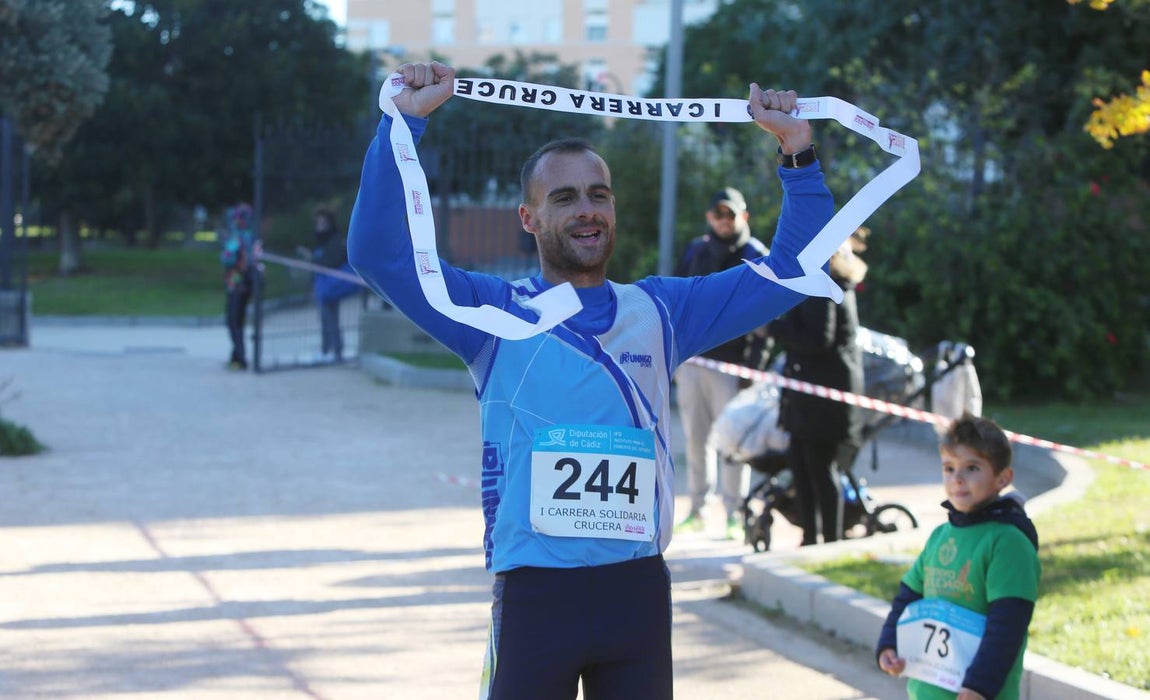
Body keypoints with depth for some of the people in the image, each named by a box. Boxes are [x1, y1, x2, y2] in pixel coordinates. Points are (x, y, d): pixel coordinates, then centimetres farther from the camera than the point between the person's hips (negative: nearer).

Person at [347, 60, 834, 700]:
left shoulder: (658, 313, 10)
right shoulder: (498, 316, 0)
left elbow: (791, 271, 12)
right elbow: (379, 253, -11)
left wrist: (798, 152, 2)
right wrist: (406, 122, -17)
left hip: (640, 591, 3)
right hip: (535, 593, -3)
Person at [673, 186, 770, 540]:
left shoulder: (756, 256, -1)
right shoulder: (695, 251, 13)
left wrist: (754, 363, -12)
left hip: (732, 362, -4)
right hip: (691, 358, 4)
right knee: (695, 437, 8)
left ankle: (734, 514, 2)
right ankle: (697, 508, 15)